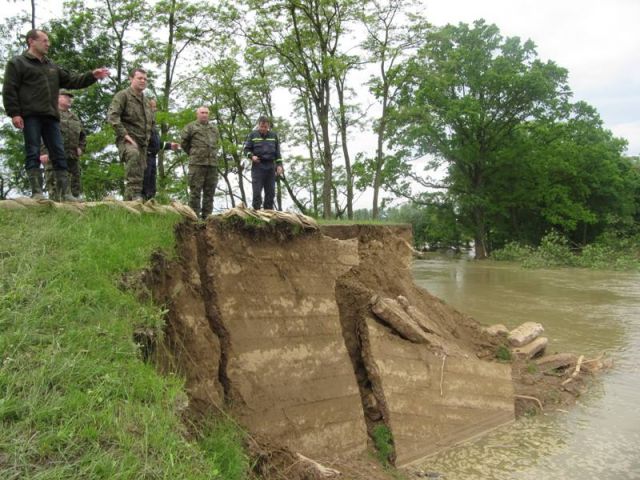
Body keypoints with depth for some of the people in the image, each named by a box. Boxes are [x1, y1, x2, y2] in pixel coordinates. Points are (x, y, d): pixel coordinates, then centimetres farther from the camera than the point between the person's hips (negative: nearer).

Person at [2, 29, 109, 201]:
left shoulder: (52, 66, 26)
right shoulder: (17, 63, 6)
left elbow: (71, 80, 21)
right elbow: (9, 90, -2)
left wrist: (92, 76, 9)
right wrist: (14, 113, -12)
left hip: (51, 116, 6)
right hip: (30, 116, -6)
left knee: (59, 154, 0)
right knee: (33, 154, -7)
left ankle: (66, 193, -1)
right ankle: (37, 192, -10)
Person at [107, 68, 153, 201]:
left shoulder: (146, 101, 23)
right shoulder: (123, 95, -1)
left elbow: (151, 122, 34)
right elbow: (112, 116, -13)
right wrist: (125, 135, -21)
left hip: (142, 142, 8)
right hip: (127, 140, -8)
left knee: (140, 173, 5)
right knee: (133, 154, -38)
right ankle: (135, 192, -41)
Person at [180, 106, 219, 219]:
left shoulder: (214, 129, 20)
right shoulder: (191, 127, 6)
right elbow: (183, 142, 8)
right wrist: (192, 153, 11)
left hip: (213, 164, 5)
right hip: (197, 163, -5)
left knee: (209, 192, 5)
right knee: (195, 191, -6)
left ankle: (207, 216, 11)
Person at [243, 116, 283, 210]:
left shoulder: (274, 135, 12)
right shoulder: (253, 135, 5)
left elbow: (277, 151, 13)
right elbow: (246, 148, 8)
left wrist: (279, 164, 4)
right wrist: (251, 156, -11)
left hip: (270, 166, 3)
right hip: (258, 165, -3)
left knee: (270, 191, 4)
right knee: (257, 190, -8)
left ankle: (268, 211, 10)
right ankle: (256, 210, -4)